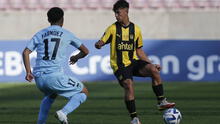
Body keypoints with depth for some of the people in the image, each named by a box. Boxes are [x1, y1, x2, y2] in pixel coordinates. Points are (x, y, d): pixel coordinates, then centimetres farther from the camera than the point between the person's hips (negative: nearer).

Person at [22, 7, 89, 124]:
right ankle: (64, 112, -12)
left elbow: (25, 52, 6)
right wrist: (76, 57, 35)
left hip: (38, 78, 5)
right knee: (83, 92, 11)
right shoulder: (66, 34, 8)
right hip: (55, 76, -5)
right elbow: (85, 51, 15)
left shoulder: (40, 34, 15)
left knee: (50, 95, 37)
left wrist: (28, 72, 13)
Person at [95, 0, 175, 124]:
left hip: (133, 62, 3)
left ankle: (162, 102, -17)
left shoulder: (136, 29, 9)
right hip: (119, 65, -3)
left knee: (153, 70, -23)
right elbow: (101, 42, -2)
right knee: (129, 85, -27)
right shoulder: (113, 29, 1)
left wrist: (151, 64, 9)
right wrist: (99, 44, -28)